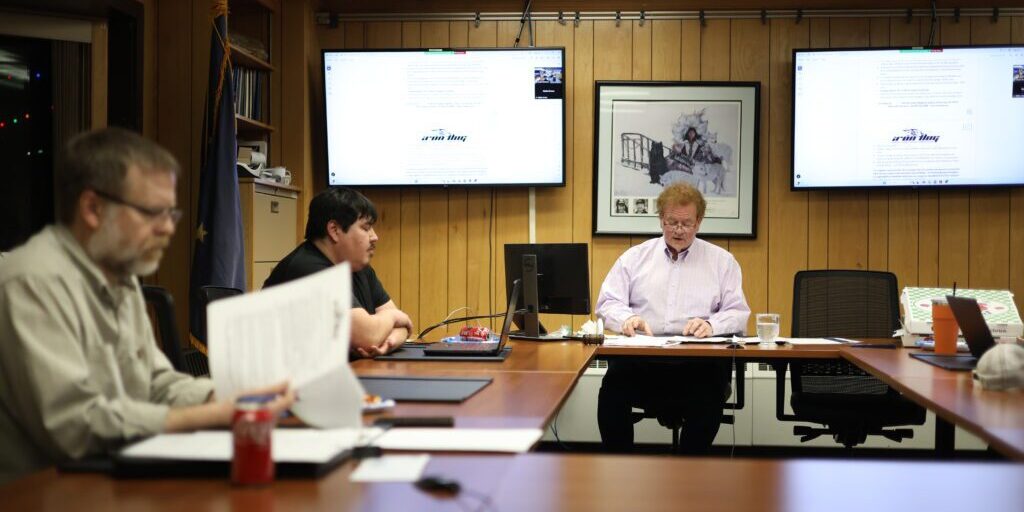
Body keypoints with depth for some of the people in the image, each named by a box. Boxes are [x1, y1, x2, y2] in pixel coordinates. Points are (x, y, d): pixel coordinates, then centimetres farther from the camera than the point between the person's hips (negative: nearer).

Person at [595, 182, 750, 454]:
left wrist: (711, 324, -13)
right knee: (613, 388, -32)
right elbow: (608, 303, 12)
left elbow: (738, 312, 10)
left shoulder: (722, 261, 17)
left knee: (709, 400, -34)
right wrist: (627, 319, -11)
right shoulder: (635, 256, 19)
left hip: (697, 360, 0)